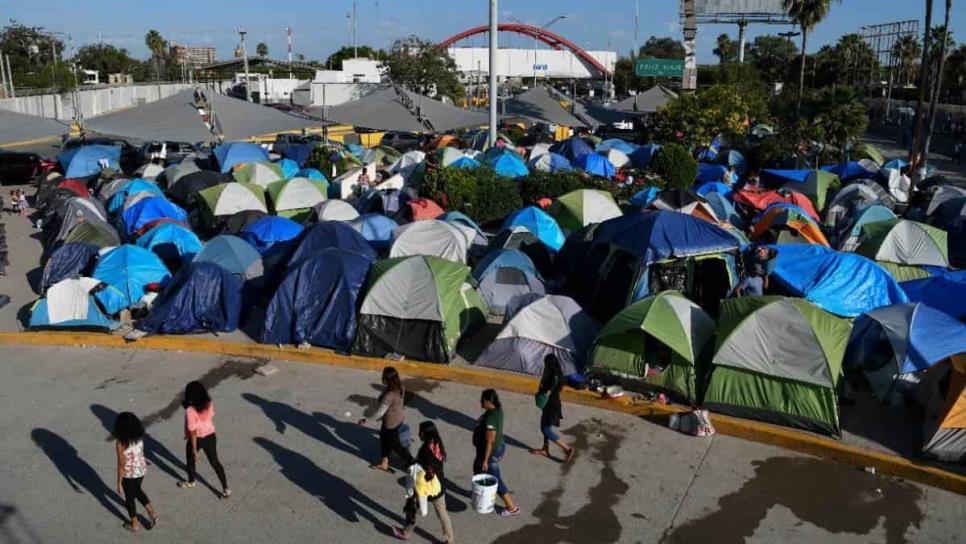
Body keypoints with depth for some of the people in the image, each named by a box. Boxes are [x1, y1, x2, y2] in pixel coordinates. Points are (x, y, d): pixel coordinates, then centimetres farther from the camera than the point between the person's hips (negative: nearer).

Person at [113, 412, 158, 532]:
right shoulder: (139, 437, -10)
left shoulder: (120, 444, -27)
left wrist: (119, 483, -10)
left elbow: (121, 465, -21)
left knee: (129, 498, 19)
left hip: (129, 475, -5)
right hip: (141, 470, 5)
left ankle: (134, 525, 37)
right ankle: (152, 514, 30)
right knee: (137, 491, 32)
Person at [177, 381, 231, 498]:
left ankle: (191, 482, 51)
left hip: (197, 439, -4)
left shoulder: (190, 411, -28)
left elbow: (193, 431, -24)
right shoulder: (209, 404, -12)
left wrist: (194, 449, -17)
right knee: (215, 461, 16)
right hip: (210, 436, 4)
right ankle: (226, 488, 18)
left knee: (191, 460, 25)